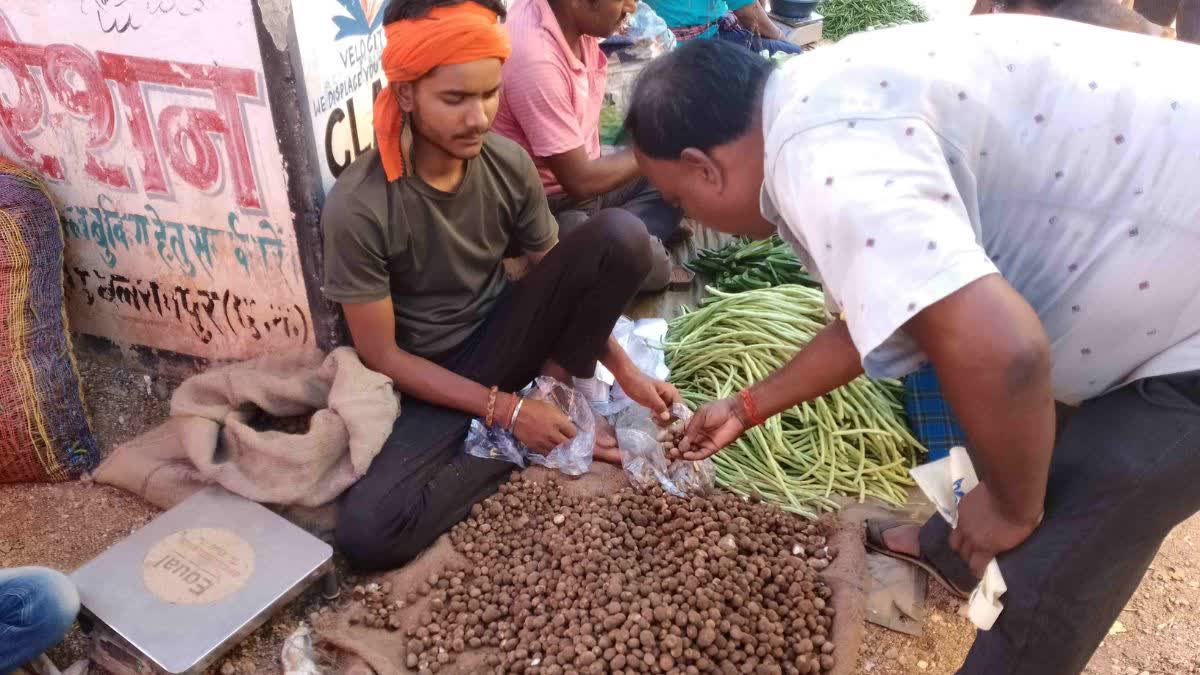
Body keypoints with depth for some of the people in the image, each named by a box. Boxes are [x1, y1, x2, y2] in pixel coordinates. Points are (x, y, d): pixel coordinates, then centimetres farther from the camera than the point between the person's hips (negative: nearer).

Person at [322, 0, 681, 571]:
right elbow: (381, 355, -17)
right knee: (365, 534, -28)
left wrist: (625, 372, -6)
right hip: (432, 382, -2)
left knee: (621, 235, -20)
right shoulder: (358, 208, -24)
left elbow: (562, 276, 2)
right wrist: (505, 410, -19)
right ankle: (525, 444, -6)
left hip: (500, 337, 3)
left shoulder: (509, 164, -12)